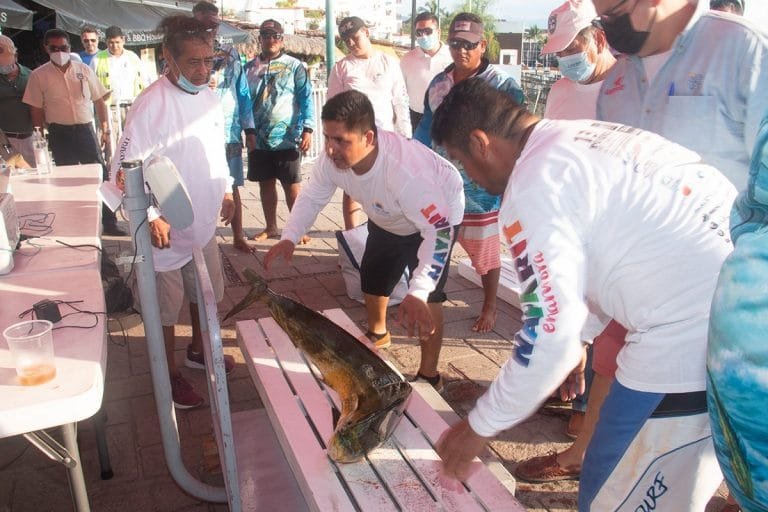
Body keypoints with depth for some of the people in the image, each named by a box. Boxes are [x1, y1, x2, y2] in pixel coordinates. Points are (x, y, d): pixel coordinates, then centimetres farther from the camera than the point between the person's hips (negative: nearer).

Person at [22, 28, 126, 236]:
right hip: (59, 134, -1)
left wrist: (105, 130, 3)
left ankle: (109, 223, 7)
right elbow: (36, 110, 3)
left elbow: (99, 101, 8)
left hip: (85, 129, 1)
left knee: (100, 176, -1)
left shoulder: (84, 70, 4)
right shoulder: (38, 75, 0)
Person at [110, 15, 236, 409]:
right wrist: (152, 217, -27)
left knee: (206, 292, 23)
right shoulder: (152, 104, -22)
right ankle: (170, 374, 29)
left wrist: (226, 190, 17)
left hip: (204, 222, 7)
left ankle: (198, 350, 46)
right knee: (167, 305, 9)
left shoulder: (208, 96, 2)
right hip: (167, 229, -7)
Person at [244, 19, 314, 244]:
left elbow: (306, 99, -4)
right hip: (258, 139, 4)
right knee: (266, 184, 12)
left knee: (292, 185, 2)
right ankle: (270, 227, 25)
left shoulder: (294, 66, 0)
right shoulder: (249, 67, 10)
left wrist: (307, 129, -14)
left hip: (286, 139, -4)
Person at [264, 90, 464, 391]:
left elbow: (439, 231, -46)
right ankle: (377, 333, 50)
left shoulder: (405, 168, -46)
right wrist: (289, 238, -29)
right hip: (388, 220, 7)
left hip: (438, 215, -7)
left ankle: (429, 376, 3)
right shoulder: (332, 159, -27)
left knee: (426, 296, -17)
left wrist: (418, 293, -55)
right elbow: (312, 198, -11)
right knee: (372, 279, 19)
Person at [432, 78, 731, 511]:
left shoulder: (532, 189, -13)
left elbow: (551, 336, -15)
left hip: (694, 342, -9)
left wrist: (479, 427, -1)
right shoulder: (592, 136, 14)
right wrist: (575, 340, 31)